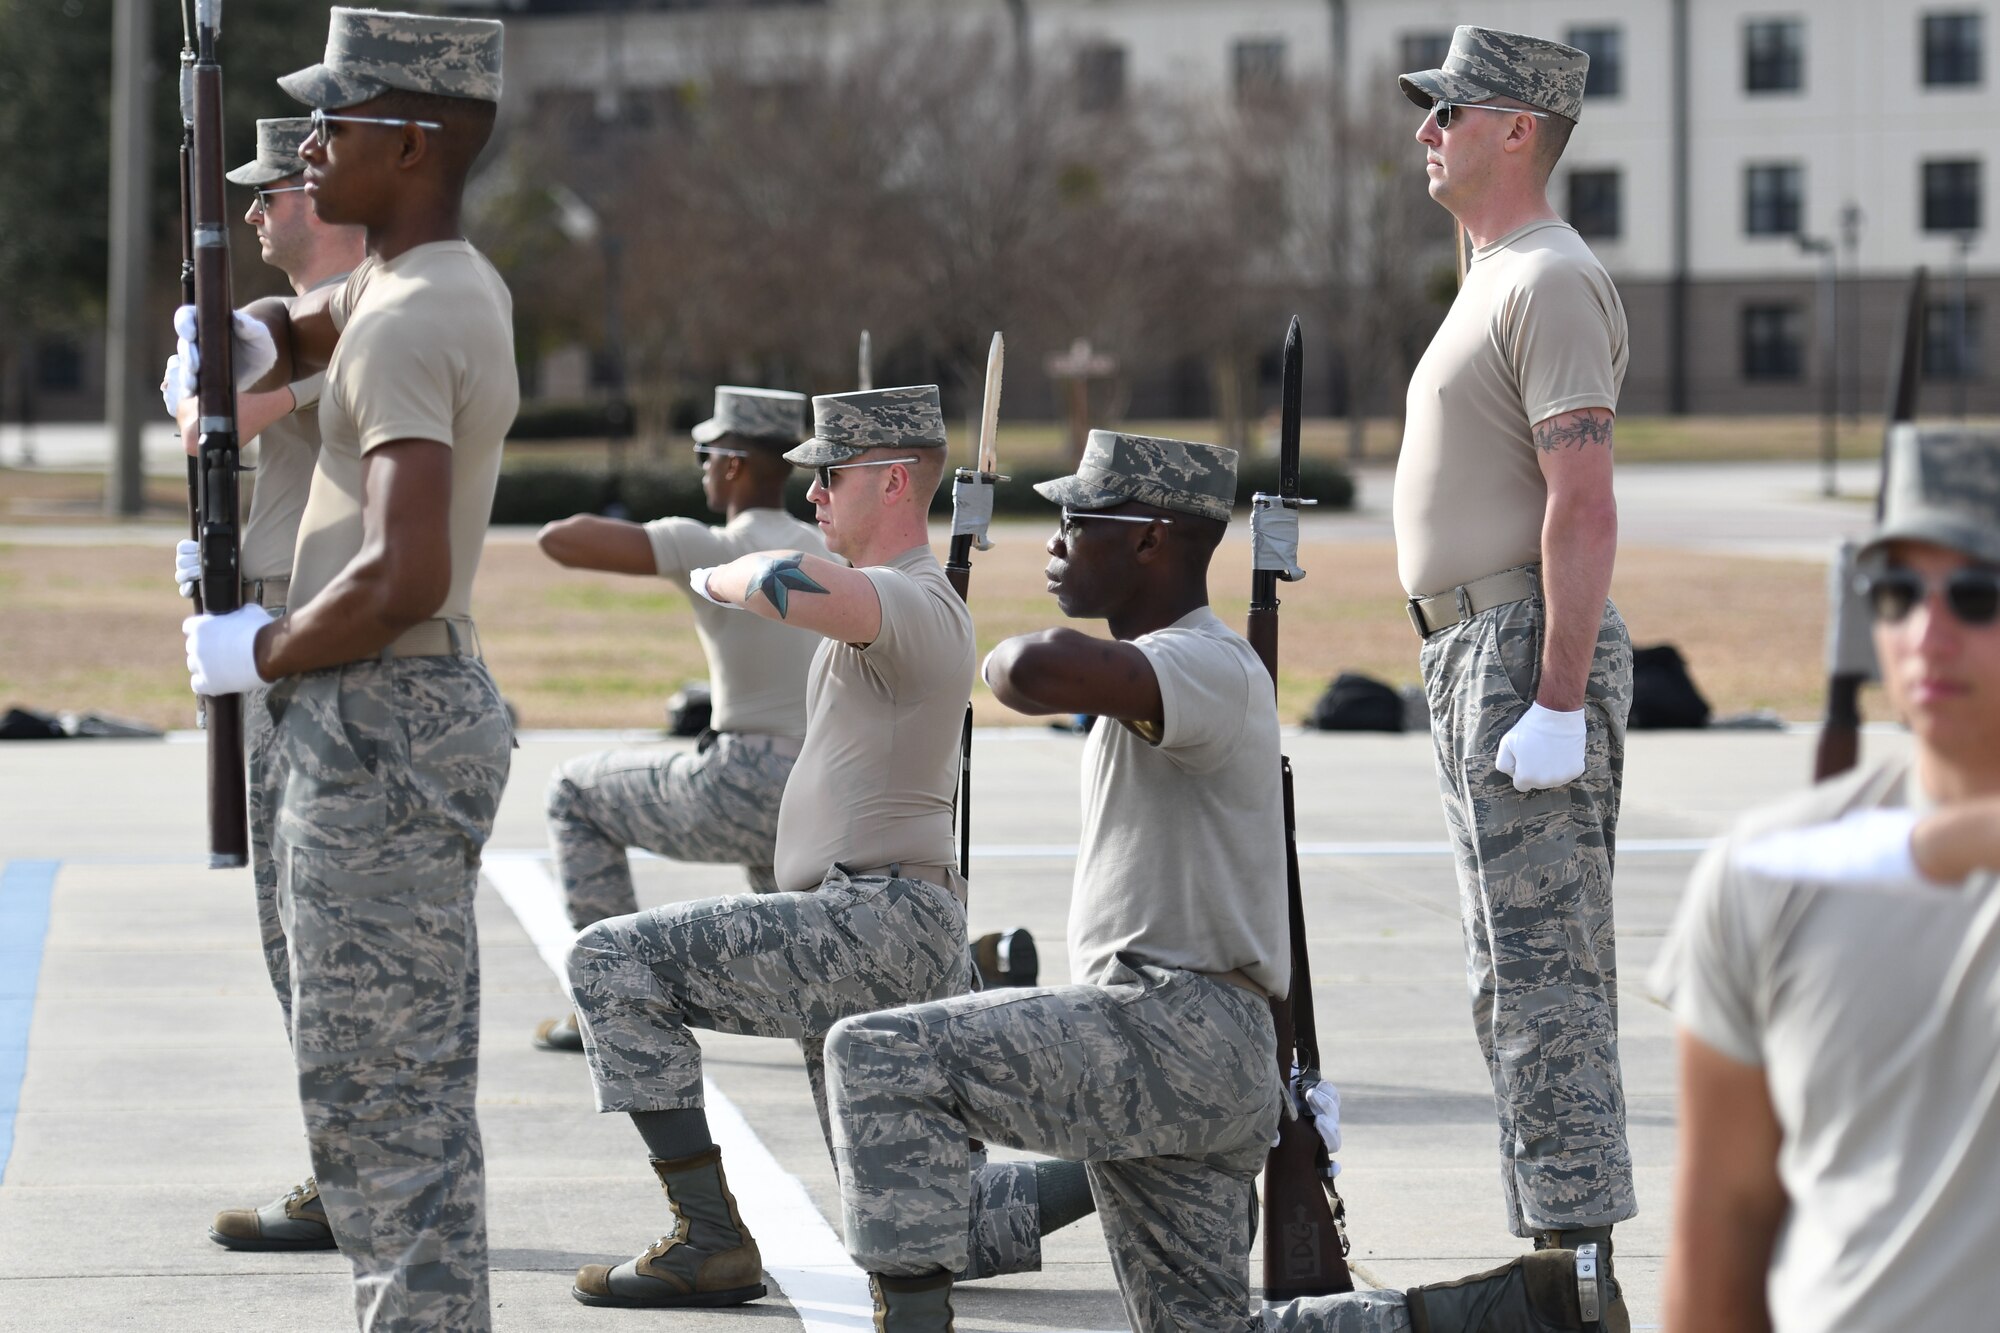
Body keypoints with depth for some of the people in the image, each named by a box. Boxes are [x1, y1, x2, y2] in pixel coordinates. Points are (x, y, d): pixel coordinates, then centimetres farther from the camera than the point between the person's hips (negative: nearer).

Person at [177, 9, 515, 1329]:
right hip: (425, 719, 10)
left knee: (381, 1094, -8)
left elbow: (402, 578, -29)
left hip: (377, 733, -10)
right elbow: (294, 329, 31)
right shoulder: (464, 287, 13)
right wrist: (247, 339, 7)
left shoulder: (407, 328, -18)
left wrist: (264, 652, -13)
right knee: (410, 1093, 14)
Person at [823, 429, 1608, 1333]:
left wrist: (1010, 660, -11)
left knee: (876, 1056, -18)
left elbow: (1043, 672, -35)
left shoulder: (1209, 669, -13)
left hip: (1177, 1034, -11)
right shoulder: (1150, 678, 21)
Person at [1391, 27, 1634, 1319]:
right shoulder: (1498, 281, 20)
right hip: (1479, 654, 11)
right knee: (1524, 971, 12)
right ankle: (1558, 1255, 17)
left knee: (1542, 969, -12)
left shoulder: (1551, 282, -14)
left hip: (1531, 647, -11)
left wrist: (1556, 699, -25)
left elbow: (1586, 506, -21)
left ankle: (1577, 1269, -12)